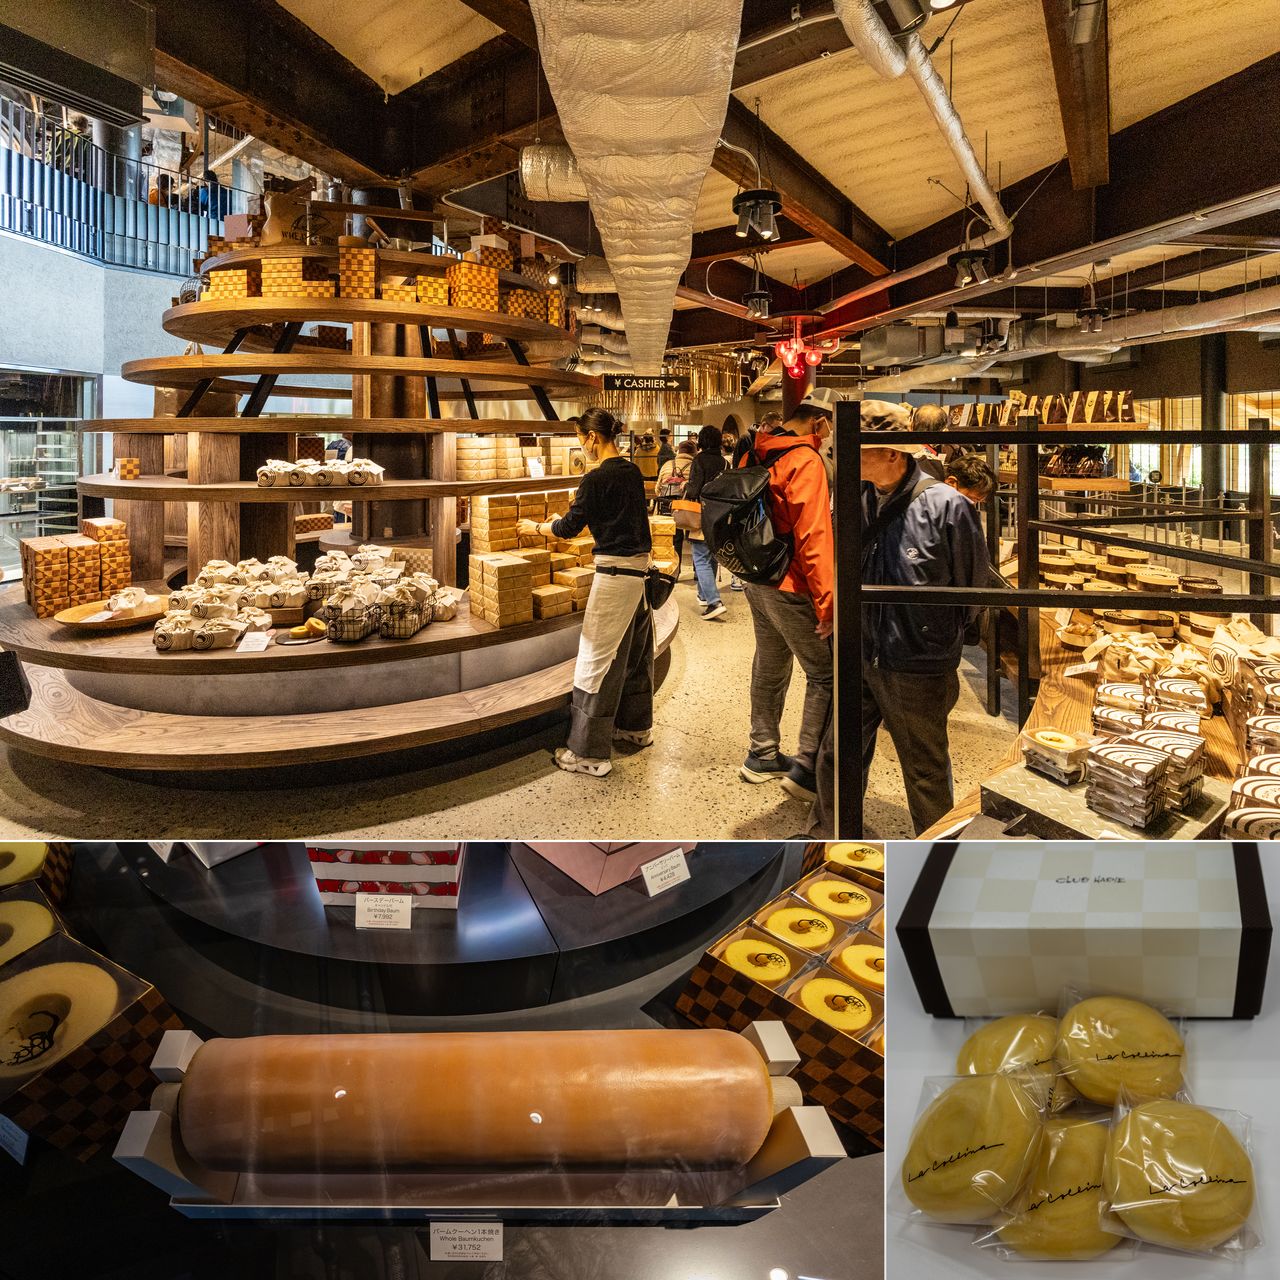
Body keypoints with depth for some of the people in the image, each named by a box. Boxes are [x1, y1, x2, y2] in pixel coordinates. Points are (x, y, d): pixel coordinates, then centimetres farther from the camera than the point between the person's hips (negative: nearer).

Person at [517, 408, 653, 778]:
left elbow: (568, 529, -9)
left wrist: (535, 527, 10)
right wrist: (569, 516, 26)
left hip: (615, 572, -9)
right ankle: (636, 727, 35)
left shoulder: (597, 479, -15)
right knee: (635, 650, 20)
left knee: (596, 659, -3)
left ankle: (589, 753, 1)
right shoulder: (633, 472, 9)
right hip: (641, 567, 9)